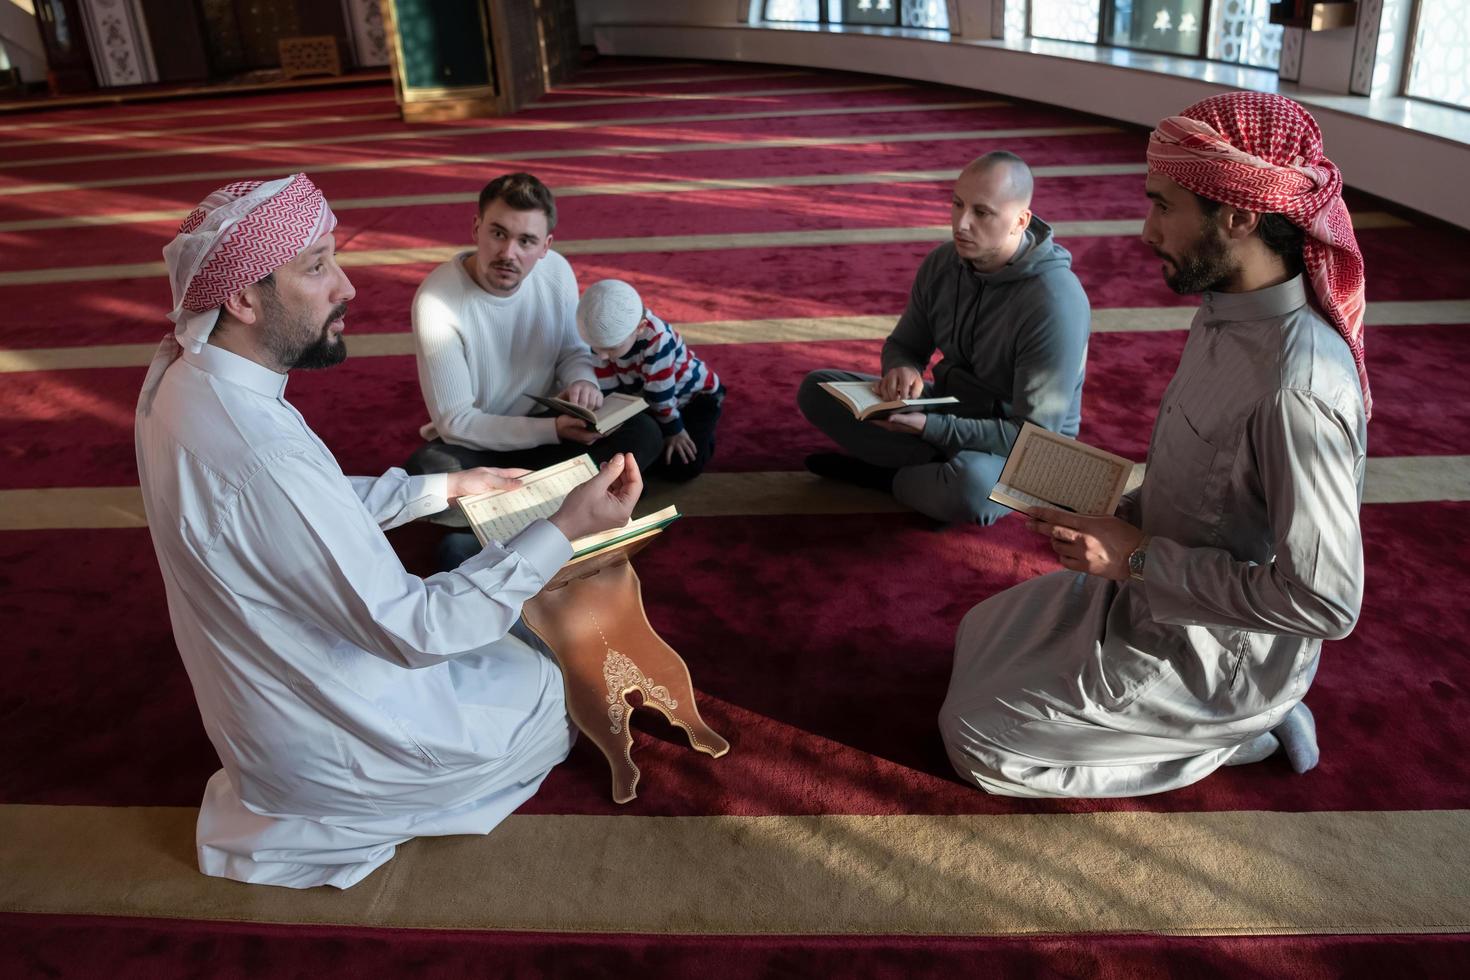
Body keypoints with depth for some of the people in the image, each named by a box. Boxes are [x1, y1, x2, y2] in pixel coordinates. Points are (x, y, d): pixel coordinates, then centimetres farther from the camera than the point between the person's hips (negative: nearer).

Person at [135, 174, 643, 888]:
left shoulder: (182, 376, -6)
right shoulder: (259, 453, -38)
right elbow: (410, 629, -32)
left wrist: (446, 487, 7)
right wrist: (564, 531, -30)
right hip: (321, 740, -9)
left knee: (507, 635, 27)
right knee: (550, 688, 13)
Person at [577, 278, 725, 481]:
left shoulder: (656, 339, -39)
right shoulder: (605, 337, -21)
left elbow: (662, 394, -29)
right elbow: (608, 390, -15)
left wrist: (674, 431, -19)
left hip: (695, 395, -6)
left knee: (684, 466, -21)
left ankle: (701, 435, 8)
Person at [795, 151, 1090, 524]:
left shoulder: (1055, 301, -27)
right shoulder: (942, 263, -8)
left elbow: (1034, 435, -27)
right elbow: (903, 345, 6)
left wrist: (930, 427, -34)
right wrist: (902, 370, -21)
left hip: (1023, 454, -6)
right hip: (948, 409, 6)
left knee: (971, 487, -42)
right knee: (817, 389, -3)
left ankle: (887, 475, -8)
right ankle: (944, 467, -11)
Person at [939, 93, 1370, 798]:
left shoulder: (1297, 385, -33)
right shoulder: (1226, 313, -2)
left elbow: (1325, 600, -30)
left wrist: (1139, 557, -25)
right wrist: (1119, 515, -3)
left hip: (1215, 655, -9)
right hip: (1153, 596, 9)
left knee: (974, 736, -5)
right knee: (977, 637, 19)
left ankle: (1233, 736, 4)